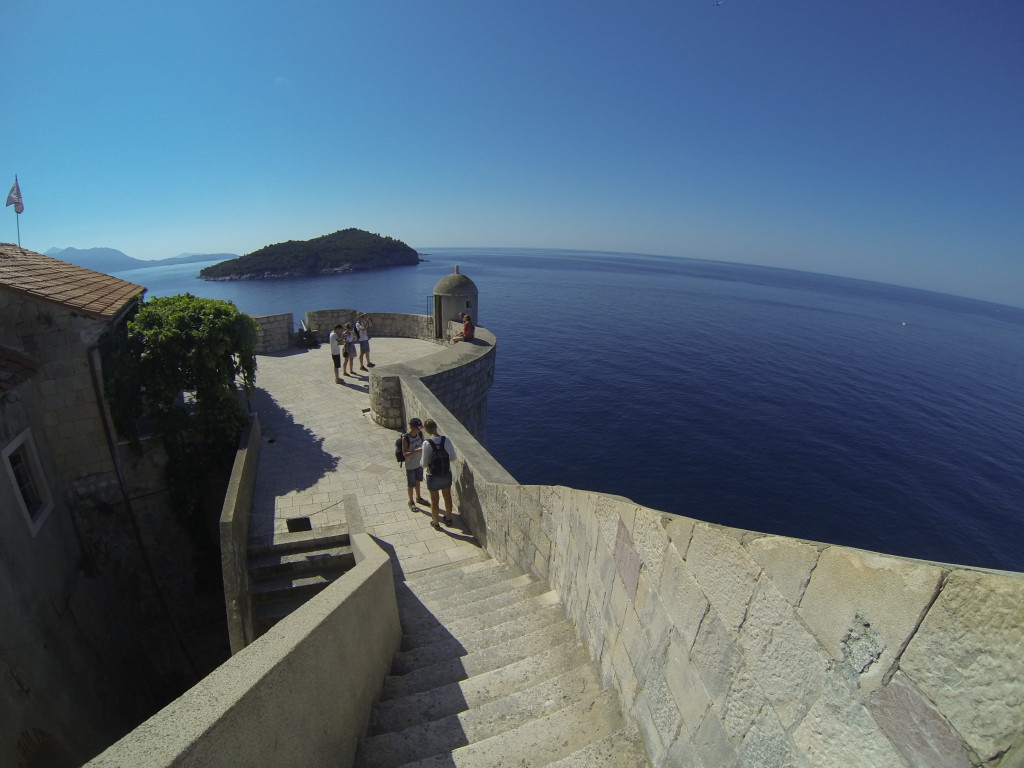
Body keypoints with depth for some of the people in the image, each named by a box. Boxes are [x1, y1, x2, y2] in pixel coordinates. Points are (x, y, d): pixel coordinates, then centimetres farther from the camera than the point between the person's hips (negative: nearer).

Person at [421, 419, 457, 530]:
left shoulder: (426, 443, -24)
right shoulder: (446, 440, -14)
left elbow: (424, 463, -20)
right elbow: (453, 457, -7)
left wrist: (421, 464, 2)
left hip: (433, 476, -3)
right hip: (446, 474, 3)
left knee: (434, 500, 17)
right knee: (447, 497, 23)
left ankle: (436, 523, 34)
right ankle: (448, 519, 42)